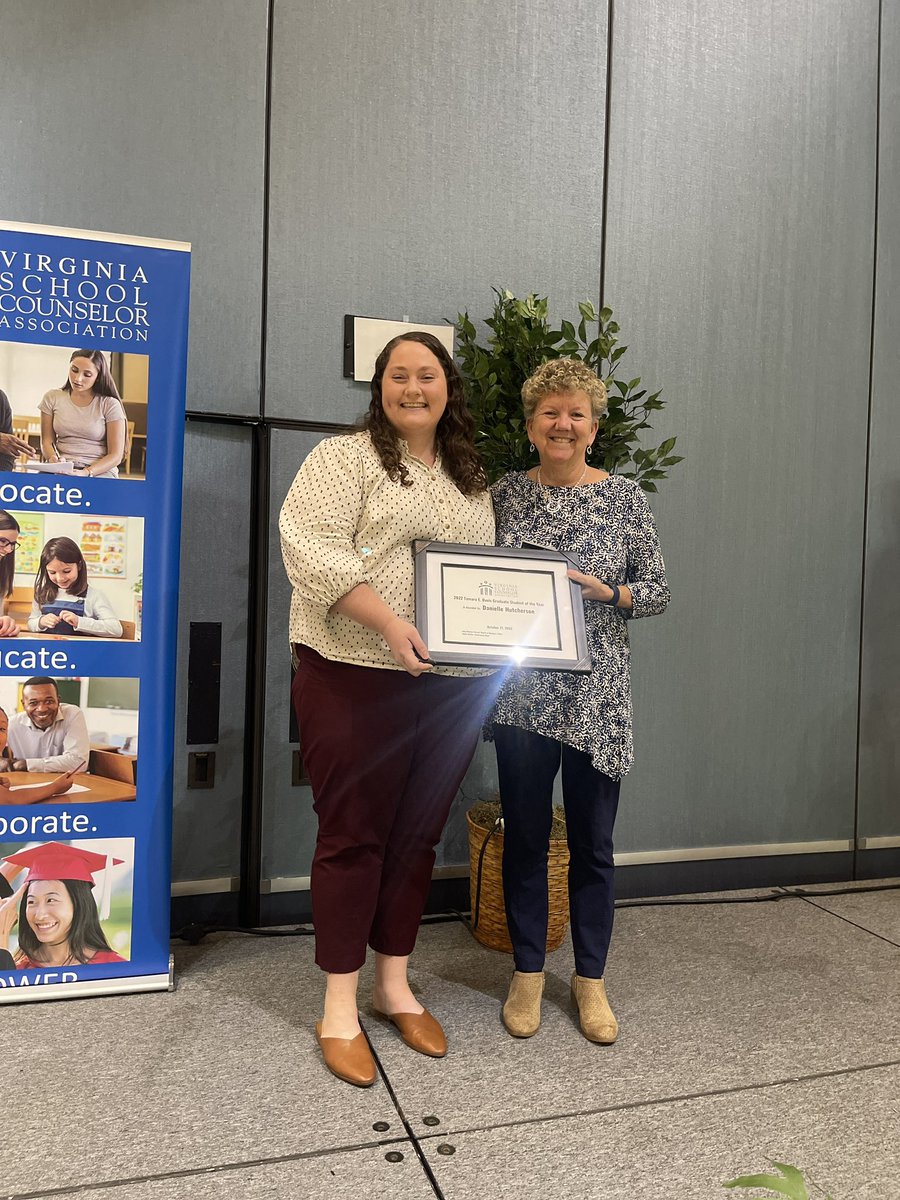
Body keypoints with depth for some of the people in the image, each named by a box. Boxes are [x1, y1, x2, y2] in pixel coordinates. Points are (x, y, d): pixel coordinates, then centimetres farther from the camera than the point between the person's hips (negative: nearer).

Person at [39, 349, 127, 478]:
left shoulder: (110, 405, -2)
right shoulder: (52, 398, 8)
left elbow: (115, 455, -4)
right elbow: (47, 441, 10)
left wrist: (86, 472, -19)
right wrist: (52, 458, -13)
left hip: (100, 471, -3)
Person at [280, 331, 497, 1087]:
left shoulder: (473, 479, 17)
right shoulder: (344, 457, -2)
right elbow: (308, 546, -15)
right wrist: (387, 622, -25)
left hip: (453, 686, 6)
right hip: (358, 677, -5)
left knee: (418, 835, 13)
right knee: (354, 835, 3)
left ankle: (394, 986, 30)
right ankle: (340, 1007, 19)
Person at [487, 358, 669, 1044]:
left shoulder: (625, 497, 3)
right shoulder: (505, 495, 4)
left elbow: (659, 592, 3)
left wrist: (606, 591, -14)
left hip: (598, 696, 0)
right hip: (522, 691, 1)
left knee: (592, 842, 10)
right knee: (525, 836, 10)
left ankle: (590, 978, 29)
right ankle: (528, 974, 29)